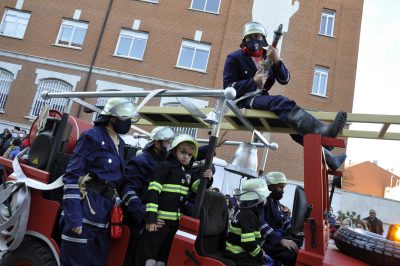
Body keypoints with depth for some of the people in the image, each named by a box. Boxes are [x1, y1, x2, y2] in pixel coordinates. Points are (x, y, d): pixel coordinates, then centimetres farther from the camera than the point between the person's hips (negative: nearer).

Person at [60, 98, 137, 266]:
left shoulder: (119, 143, 15)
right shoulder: (93, 136, -9)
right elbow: (72, 177, -15)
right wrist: (74, 218, -20)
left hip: (104, 213, 8)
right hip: (85, 210, -8)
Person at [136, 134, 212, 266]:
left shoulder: (188, 171, 13)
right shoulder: (165, 166, -8)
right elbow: (153, 191, -15)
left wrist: (205, 180, -1)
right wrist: (151, 217, -21)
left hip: (177, 221, 7)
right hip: (160, 220, -6)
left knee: (165, 255, 17)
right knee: (149, 255, 0)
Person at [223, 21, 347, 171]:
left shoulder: (268, 57, 18)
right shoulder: (235, 58, 5)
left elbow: (285, 80, 3)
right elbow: (229, 87, -7)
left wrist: (277, 61, -15)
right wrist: (253, 81, -19)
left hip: (262, 100, 6)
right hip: (243, 101, -6)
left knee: (296, 123, -13)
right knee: (280, 102, -35)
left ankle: (326, 157, -10)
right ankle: (323, 131, -50)